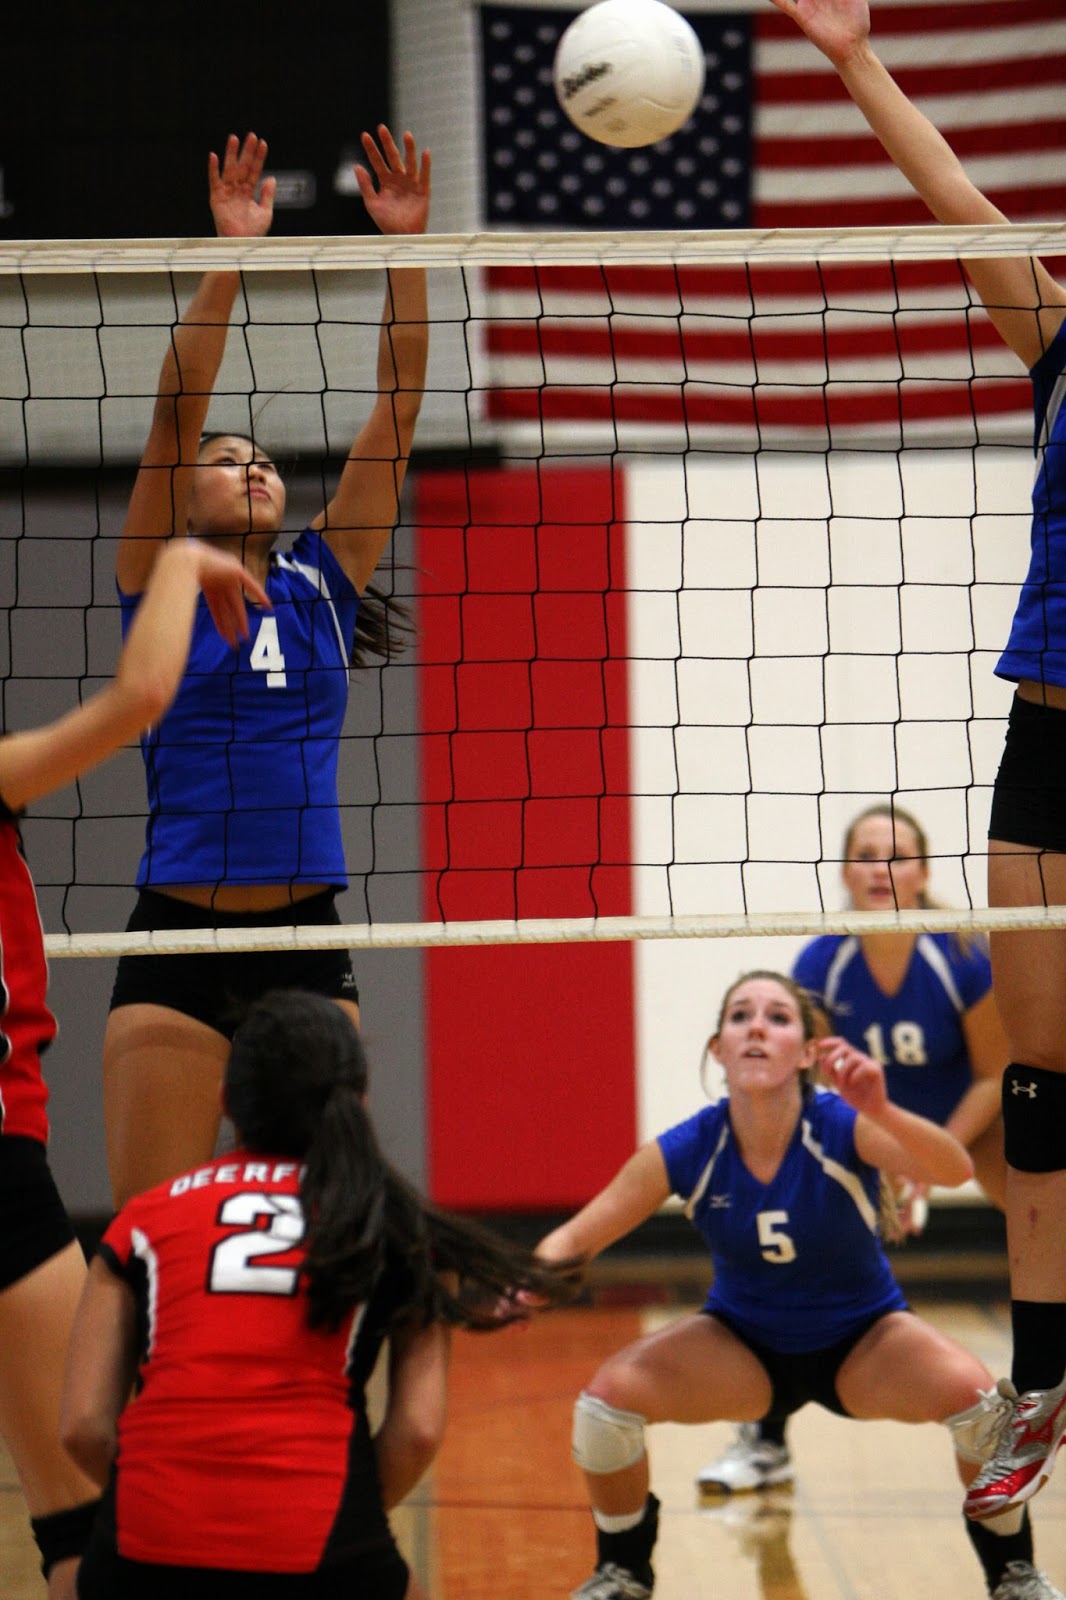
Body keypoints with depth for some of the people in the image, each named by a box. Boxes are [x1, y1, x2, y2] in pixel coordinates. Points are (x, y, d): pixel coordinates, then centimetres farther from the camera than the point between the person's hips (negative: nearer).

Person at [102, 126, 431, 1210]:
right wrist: (231, 256, -15)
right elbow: (177, 408, -6)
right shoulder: (160, 586, 4)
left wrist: (405, 246, -1)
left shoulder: (322, 584, 11)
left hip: (306, 947, 3)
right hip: (178, 944, -3)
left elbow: (397, 411, 6)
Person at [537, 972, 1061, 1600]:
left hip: (862, 1340, -2)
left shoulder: (845, 1128, -27)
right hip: (743, 1344, 2)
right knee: (610, 1393, -23)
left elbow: (954, 1170, -44)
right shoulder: (686, 1152, -20)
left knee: (969, 1389, -32)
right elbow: (574, 1240, -13)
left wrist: (881, 1112, -64)